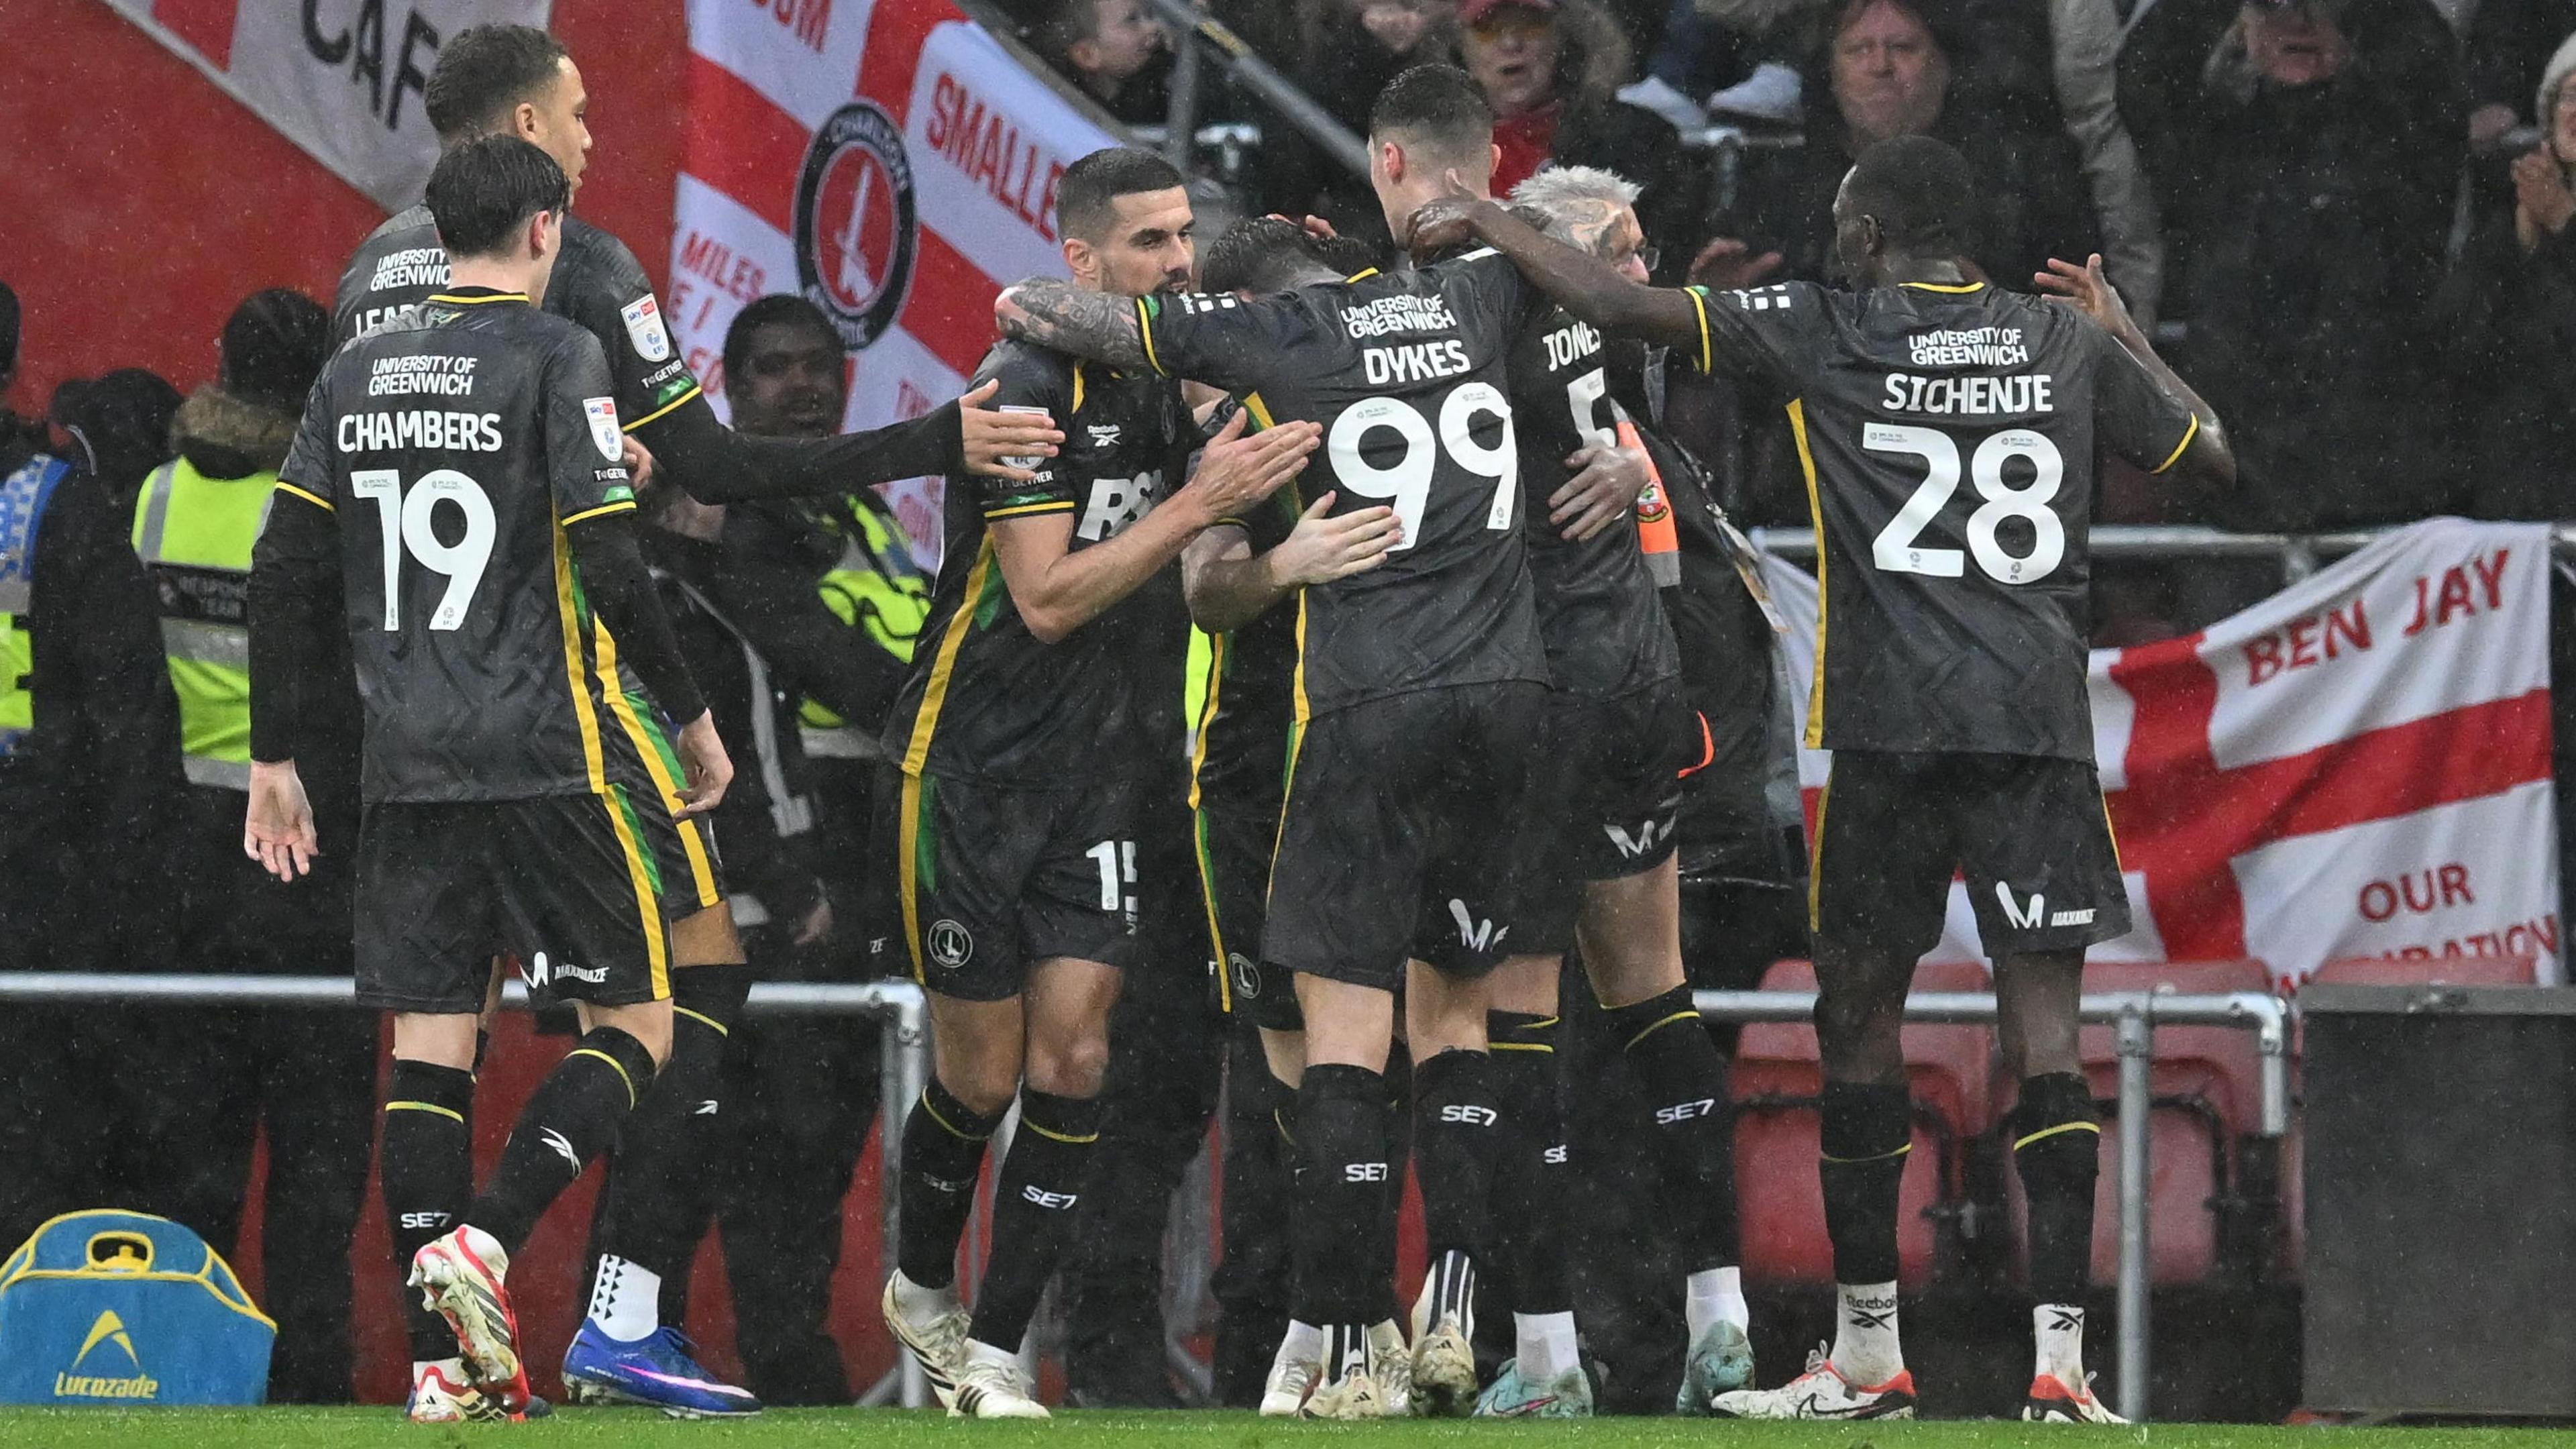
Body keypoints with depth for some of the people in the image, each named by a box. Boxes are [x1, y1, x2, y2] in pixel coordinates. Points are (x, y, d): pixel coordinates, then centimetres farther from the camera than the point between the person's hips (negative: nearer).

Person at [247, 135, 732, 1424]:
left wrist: (274, 760, 16)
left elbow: (284, 577, 9)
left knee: (427, 1049, 5)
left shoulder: (356, 374, 10)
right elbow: (608, 569, -12)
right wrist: (692, 717, 0)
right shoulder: (556, 359, -6)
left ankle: (445, 1362, -1)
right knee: (635, 1023, 3)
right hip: (548, 758, -5)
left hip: (409, 769, 5)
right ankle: (484, 1241, -18)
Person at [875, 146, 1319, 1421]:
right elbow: (1050, 597, -22)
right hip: (968, 772, -6)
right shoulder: (1030, 386, -17)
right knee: (983, 1068, 2)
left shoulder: (1164, 389, 6)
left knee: (1071, 1056, -4)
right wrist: (1201, 501, -25)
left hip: (1090, 773, 6)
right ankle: (922, 1287, 28)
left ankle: (995, 1353, 1)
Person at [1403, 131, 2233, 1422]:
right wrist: (2124, 338, 35)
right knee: (2041, 1018, -2)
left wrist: (1485, 223, 12)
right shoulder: (2065, 343, 9)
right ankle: (2059, 1352, -12)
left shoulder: (1826, 333, 0)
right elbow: (2214, 457, 21)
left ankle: (1867, 1353, 13)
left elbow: (1626, 307, -2)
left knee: (1859, 1013, 9)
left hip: (1887, 728, -2)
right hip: (2041, 722, 2)